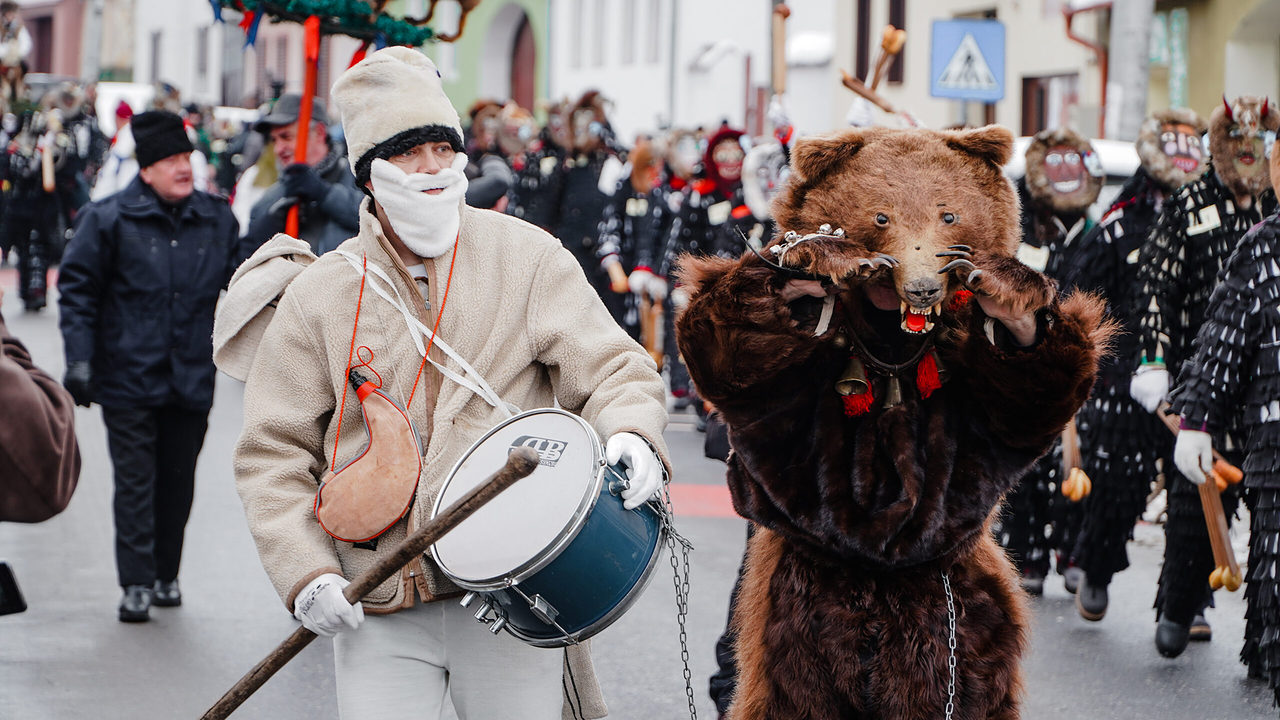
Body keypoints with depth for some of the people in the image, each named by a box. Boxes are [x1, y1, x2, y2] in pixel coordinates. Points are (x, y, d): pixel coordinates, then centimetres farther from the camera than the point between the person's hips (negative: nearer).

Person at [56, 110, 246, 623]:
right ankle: (137, 585, 1)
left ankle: (166, 575, 23)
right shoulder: (109, 220, -5)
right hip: (129, 381, -3)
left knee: (177, 481, 11)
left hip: (192, 381, 4)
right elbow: (77, 290, -2)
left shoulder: (216, 220, 7)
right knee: (136, 483, -4)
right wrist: (79, 361, -8)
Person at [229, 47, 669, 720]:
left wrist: (630, 437, -21)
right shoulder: (319, 295, 4)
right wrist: (305, 573, -6)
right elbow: (272, 452, 6)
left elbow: (613, 368, 2)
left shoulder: (528, 258, 4)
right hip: (379, 608, 0)